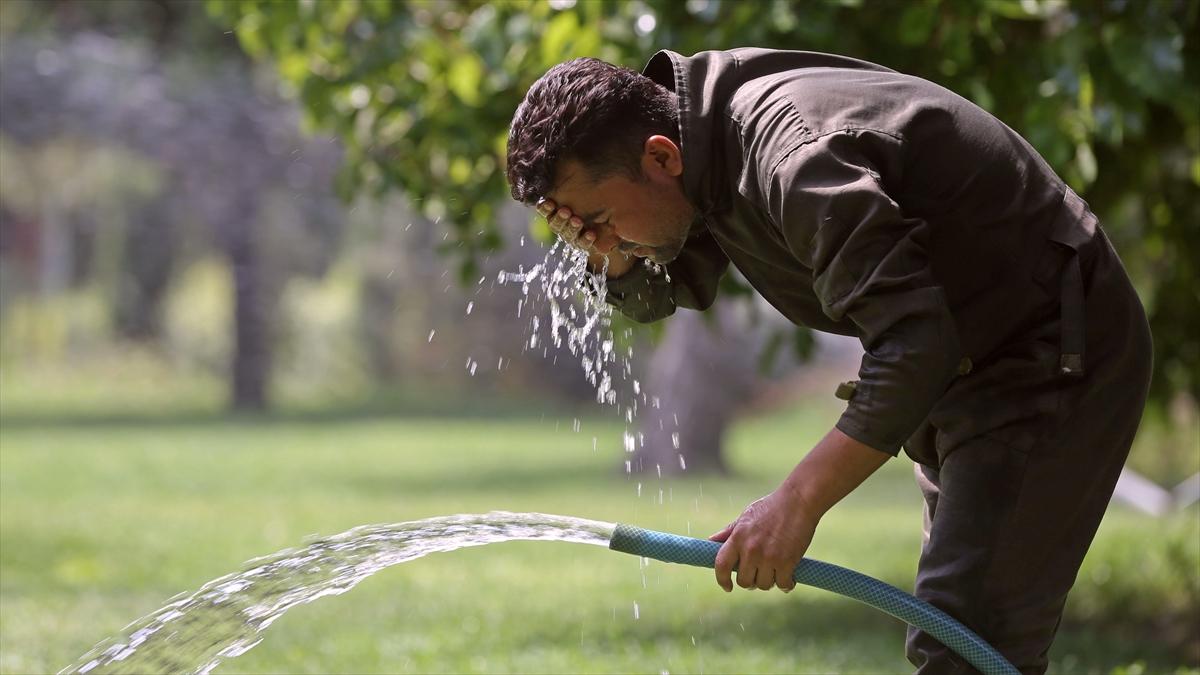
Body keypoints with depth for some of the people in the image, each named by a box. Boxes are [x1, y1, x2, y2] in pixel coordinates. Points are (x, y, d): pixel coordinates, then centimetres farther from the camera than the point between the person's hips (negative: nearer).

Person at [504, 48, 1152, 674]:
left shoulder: (794, 158, -32)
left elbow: (914, 346, -36)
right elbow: (653, 294, 13)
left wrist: (797, 502, -35)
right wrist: (598, 237, -10)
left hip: (1053, 352, -10)